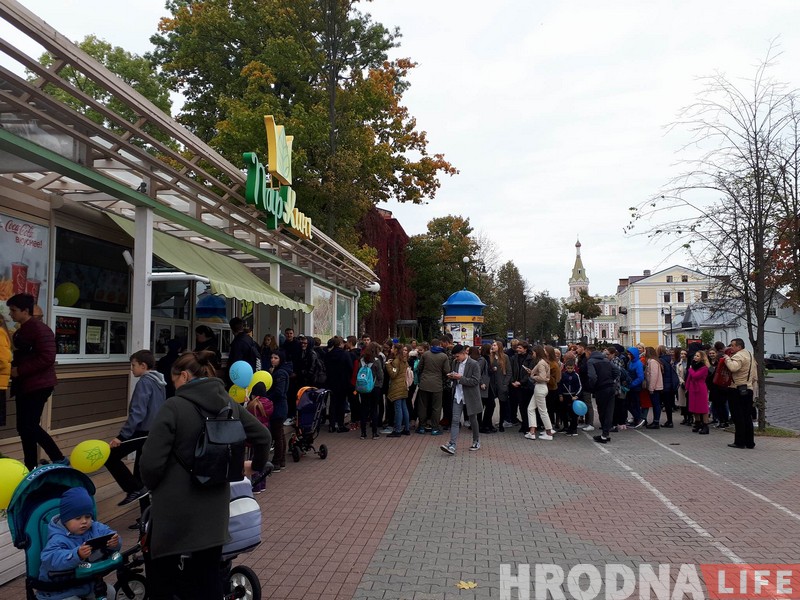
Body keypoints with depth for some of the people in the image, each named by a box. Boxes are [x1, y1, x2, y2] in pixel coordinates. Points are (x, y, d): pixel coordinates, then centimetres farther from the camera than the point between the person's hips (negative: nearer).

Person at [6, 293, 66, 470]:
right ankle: (31, 467, 19)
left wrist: (20, 371, -19)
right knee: (24, 427, 10)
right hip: (24, 385, 9)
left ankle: (59, 460, 0)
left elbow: (47, 358, -23)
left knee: (29, 427, -10)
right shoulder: (20, 331, 15)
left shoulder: (40, 329, -15)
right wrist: (13, 368, 4)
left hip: (37, 385, -9)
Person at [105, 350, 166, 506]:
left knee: (110, 456, -4)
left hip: (144, 432, -9)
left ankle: (135, 489, -8)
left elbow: (138, 413, -23)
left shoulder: (144, 382, -15)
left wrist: (122, 436, -24)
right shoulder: (159, 382, 13)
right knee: (141, 472, 18)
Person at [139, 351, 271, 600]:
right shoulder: (230, 405, 4)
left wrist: (152, 486, 4)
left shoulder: (174, 407, -14)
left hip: (176, 512, -5)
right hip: (215, 509, 6)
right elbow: (263, 436, 12)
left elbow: (151, 462, -17)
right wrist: (257, 465, 31)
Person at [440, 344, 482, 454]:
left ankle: (476, 442, 31)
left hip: (470, 397, -5)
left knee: (473, 420, 11)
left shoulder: (474, 364, -13)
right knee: (455, 421, -4)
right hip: (458, 396, 5)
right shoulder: (457, 363, 8)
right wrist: (452, 377, -4)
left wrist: (460, 377, -23)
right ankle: (452, 446, -8)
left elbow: (475, 381, -17)